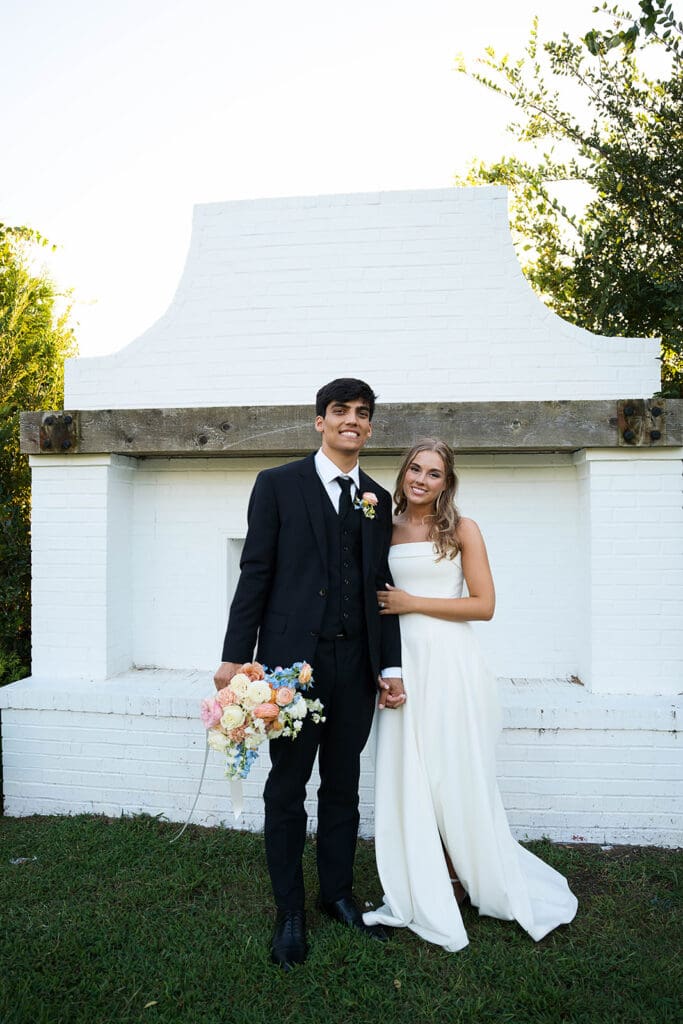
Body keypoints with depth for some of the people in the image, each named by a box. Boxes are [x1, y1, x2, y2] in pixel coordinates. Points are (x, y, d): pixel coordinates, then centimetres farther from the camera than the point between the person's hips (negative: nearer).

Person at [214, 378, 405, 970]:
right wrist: (235, 656, -8)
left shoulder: (378, 500, 11)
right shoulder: (279, 484, 0)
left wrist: (391, 666, 6)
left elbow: (380, 587, 11)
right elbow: (255, 573, -4)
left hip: (355, 665, 4)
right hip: (293, 660, -3)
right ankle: (290, 912, 25)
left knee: (343, 787, 16)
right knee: (287, 788, 8)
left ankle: (338, 894, 34)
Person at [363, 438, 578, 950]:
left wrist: (413, 603, -11)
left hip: (449, 663, -4)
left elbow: (484, 604, -8)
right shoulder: (388, 531, 9)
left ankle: (467, 879, 27)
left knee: (454, 776, 5)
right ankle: (422, 894, 24)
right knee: (408, 777, 9)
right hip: (402, 663, 4)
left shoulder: (462, 530, -3)